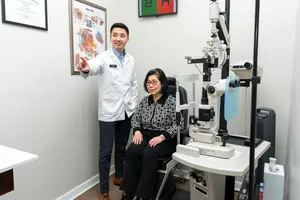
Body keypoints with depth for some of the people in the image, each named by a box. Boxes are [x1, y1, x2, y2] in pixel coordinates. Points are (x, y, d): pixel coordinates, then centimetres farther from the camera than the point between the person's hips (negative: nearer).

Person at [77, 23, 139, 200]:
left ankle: (119, 177, 39)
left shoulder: (131, 59, 7)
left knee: (122, 148, 18)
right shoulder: (104, 57, -8)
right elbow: (95, 66, -31)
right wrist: (86, 68, -54)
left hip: (127, 112, 5)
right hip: (108, 112, -4)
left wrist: (135, 106, 9)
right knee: (106, 151, 4)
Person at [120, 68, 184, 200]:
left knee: (149, 154, -32)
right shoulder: (145, 101, 10)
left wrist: (162, 137, -22)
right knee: (131, 151, -25)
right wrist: (137, 131, -6)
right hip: (145, 137, 5)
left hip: (166, 141, -4)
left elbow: (178, 124, -11)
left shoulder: (171, 101, -7)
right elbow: (135, 118, 15)